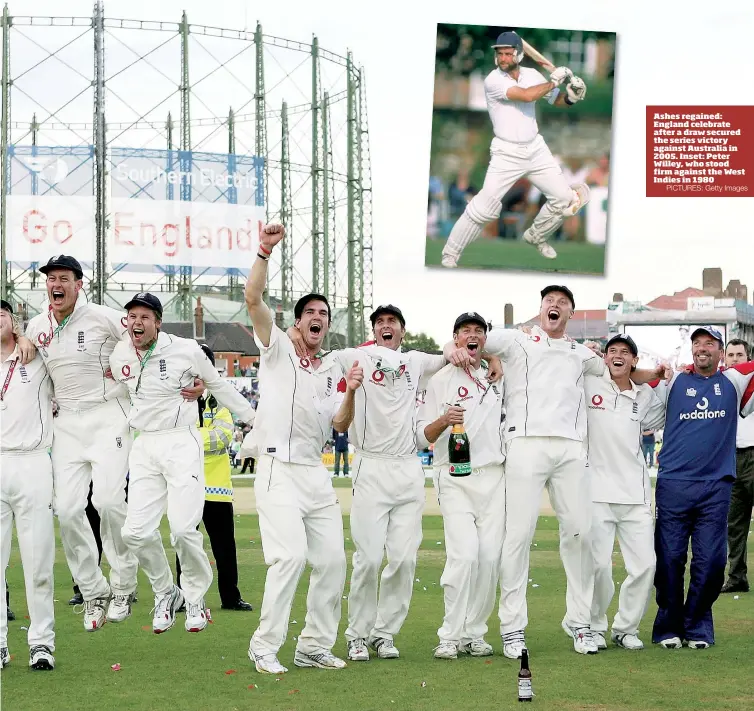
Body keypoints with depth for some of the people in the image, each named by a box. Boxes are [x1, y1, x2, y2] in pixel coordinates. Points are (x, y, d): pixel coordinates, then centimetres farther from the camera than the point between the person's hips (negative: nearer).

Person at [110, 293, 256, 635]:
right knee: (136, 532, -6)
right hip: (143, 447, 4)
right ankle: (165, 593, 18)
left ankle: (195, 598, 9)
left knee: (183, 529, -15)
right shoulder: (119, 356, 5)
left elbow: (219, 385, 6)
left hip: (181, 443, -4)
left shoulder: (185, 350, -7)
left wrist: (256, 419, 12)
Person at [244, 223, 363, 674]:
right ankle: (265, 647, -10)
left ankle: (315, 646, 14)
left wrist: (350, 394, -8)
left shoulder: (334, 371, 17)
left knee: (332, 560, 3)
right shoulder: (278, 348, 5)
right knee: (290, 556, -18)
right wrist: (265, 252, -18)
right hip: (279, 468, -6)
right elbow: (254, 299, -10)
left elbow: (340, 426, 7)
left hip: (317, 474, 6)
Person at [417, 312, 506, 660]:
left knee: (490, 557, -1)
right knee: (464, 555, -17)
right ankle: (450, 636, -9)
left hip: (493, 475, 4)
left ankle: (474, 634, 8)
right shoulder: (440, 380, 3)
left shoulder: (497, 377, 16)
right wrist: (444, 420, -20)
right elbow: (423, 434, -4)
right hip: (455, 478, -4)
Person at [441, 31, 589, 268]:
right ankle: (450, 254, -2)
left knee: (564, 198, 7)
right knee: (484, 207, -14)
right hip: (507, 154, -6)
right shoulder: (493, 80, -17)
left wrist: (571, 96, -12)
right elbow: (526, 95, -29)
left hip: (536, 149, 6)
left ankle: (536, 236, 32)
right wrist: (554, 81, -17)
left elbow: (558, 101, 10)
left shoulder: (531, 75, 1)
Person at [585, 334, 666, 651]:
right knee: (599, 565, -8)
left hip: (636, 494, 4)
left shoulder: (645, 396, 13)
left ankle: (626, 628, 17)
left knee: (645, 565, 0)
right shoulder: (588, 385, 3)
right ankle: (595, 628, 12)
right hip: (597, 491, -4)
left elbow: (664, 418, 25)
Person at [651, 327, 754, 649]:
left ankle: (698, 627, 11)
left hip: (716, 486, 0)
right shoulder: (673, 381, 10)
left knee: (710, 561, -2)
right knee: (670, 559, -1)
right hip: (673, 485, 0)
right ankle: (668, 627, 10)